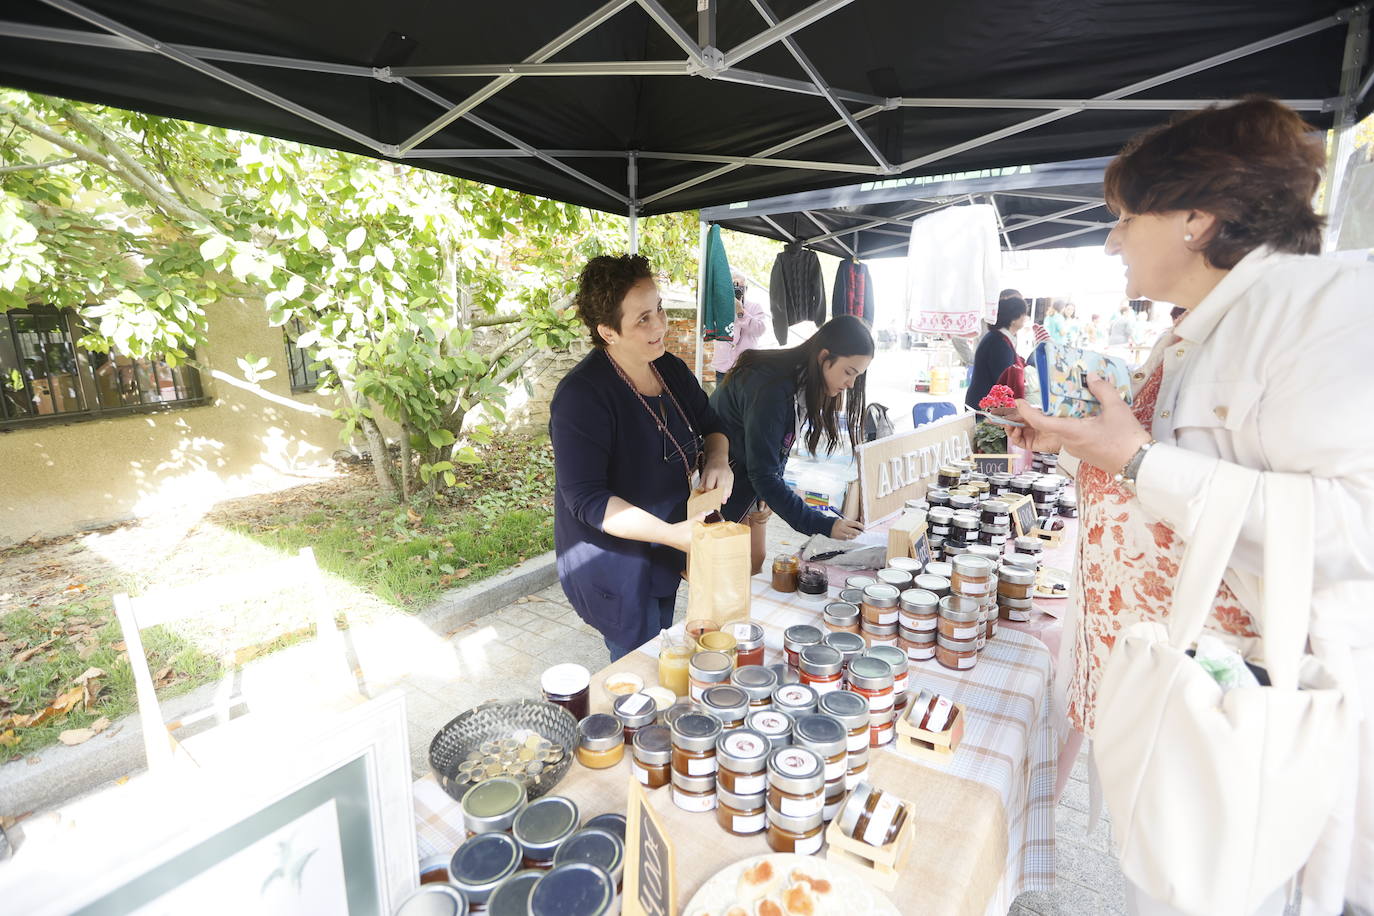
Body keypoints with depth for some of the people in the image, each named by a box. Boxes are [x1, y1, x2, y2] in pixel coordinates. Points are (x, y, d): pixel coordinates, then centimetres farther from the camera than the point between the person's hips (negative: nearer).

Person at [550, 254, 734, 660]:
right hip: (614, 564, -7)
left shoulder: (672, 369, -1)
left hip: (663, 557, 8)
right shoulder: (582, 396, -25)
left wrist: (717, 459, -11)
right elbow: (587, 500, -26)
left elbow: (710, 425, 12)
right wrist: (671, 533, -32)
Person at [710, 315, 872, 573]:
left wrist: (770, 490, -2)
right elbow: (762, 473, -33)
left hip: (748, 478, 9)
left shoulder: (801, 380, -4)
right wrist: (824, 526, -33)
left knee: (754, 562, 13)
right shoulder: (771, 387, -32)